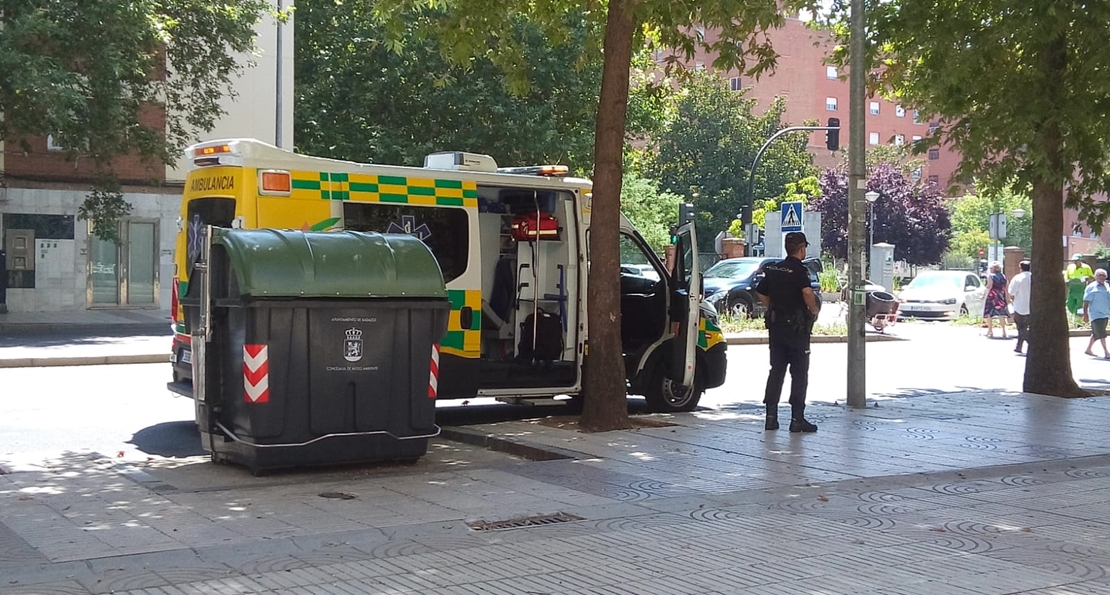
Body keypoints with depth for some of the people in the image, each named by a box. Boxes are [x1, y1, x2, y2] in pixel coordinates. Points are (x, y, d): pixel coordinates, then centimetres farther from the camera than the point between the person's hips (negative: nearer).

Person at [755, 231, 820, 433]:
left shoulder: (773, 269, 8)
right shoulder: (799, 270, -13)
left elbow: (760, 293, 16)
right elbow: (807, 292, -30)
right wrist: (814, 310, -15)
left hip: (776, 326, 6)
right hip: (796, 327, -6)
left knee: (776, 370, 11)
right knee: (799, 373, 1)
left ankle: (771, 416, 10)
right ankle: (797, 419, 0)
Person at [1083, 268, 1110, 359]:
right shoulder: (1092, 287, -7)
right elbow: (1086, 301, -11)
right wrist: (1085, 314, -16)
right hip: (1096, 314, -7)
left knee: (1096, 334, 14)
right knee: (1101, 334, -12)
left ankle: (1088, 349, 25)